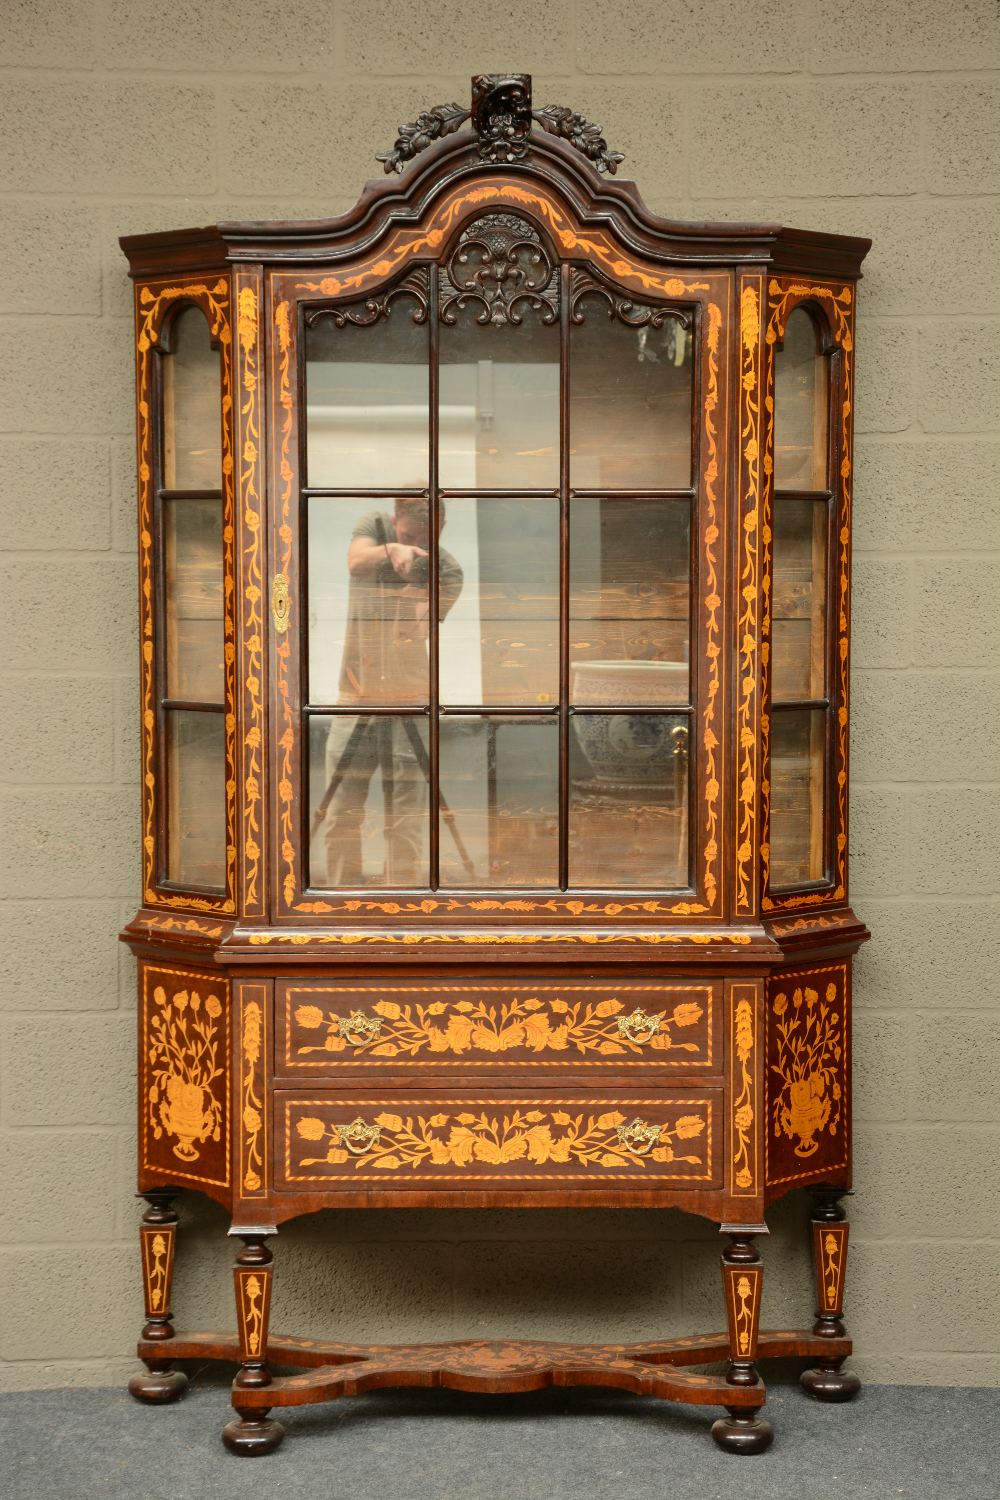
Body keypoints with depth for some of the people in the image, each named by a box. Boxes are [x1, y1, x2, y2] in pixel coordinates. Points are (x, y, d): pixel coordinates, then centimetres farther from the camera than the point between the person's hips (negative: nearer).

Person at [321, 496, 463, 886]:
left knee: (406, 827, -4)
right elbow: (356, 561, -24)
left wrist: (413, 613, -42)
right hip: (354, 697, 2)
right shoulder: (376, 525, -1)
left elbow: (412, 637, -21)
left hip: (408, 702, -2)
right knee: (341, 818, 4)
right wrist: (391, 551, -43)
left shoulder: (446, 572, -9)